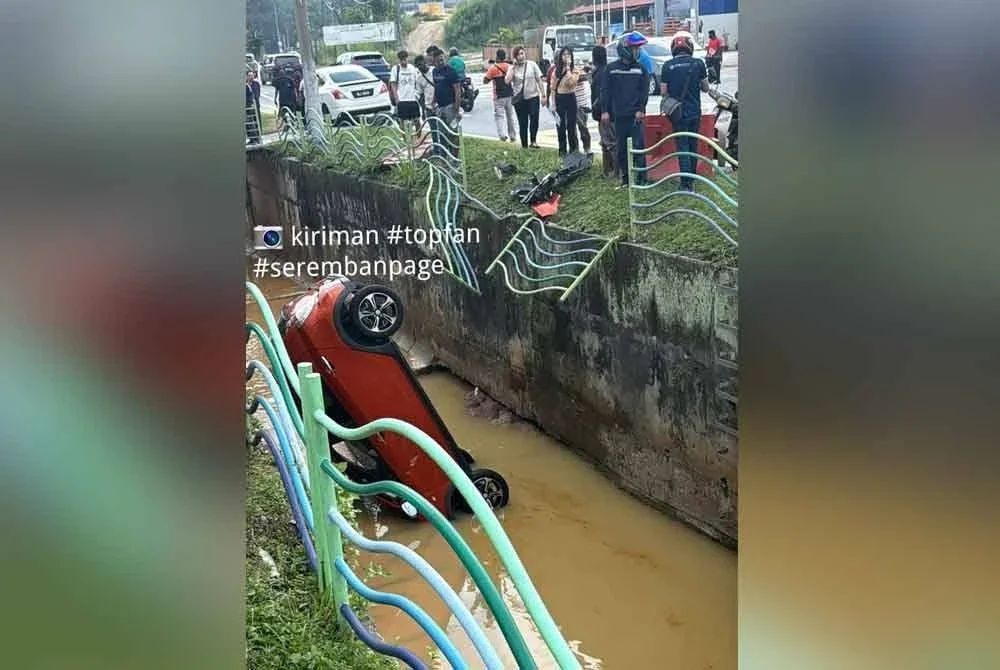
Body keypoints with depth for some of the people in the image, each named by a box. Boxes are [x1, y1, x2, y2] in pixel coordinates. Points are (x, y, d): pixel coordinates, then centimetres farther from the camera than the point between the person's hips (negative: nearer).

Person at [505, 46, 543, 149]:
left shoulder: (532, 64, 2)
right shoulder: (512, 68, 4)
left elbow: (539, 80, 2)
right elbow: (507, 81, -12)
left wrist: (543, 95, -3)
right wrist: (513, 67, -11)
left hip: (533, 96, -1)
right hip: (519, 99, 2)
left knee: (534, 117, -23)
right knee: (523, 124, 7)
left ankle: (533, 140, -11)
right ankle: (524, 146, 16)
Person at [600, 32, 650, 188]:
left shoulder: (640, 68, 4)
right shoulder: (611, 68, 4)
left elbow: (645, 91, 2)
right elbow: (605, 91, 4)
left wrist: (641, 109, -9)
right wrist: (605, 111, -3)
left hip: (635, 115, -1)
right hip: (619, 115, 1)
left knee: (638, 146, -7)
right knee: (621, 148, 6)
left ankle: (641, 177, -2)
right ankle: (625, 177, 16)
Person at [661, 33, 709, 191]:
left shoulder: (668, 66, -7)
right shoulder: (698, 63, -4)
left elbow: (663, 91, -4)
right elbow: (705, 87, 3)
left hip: (678, 112, -2)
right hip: (695, 111, 2)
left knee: (682, 147, 1)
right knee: (693, 145, 16)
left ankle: (686, 183, -5)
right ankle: (691, 180, 24)